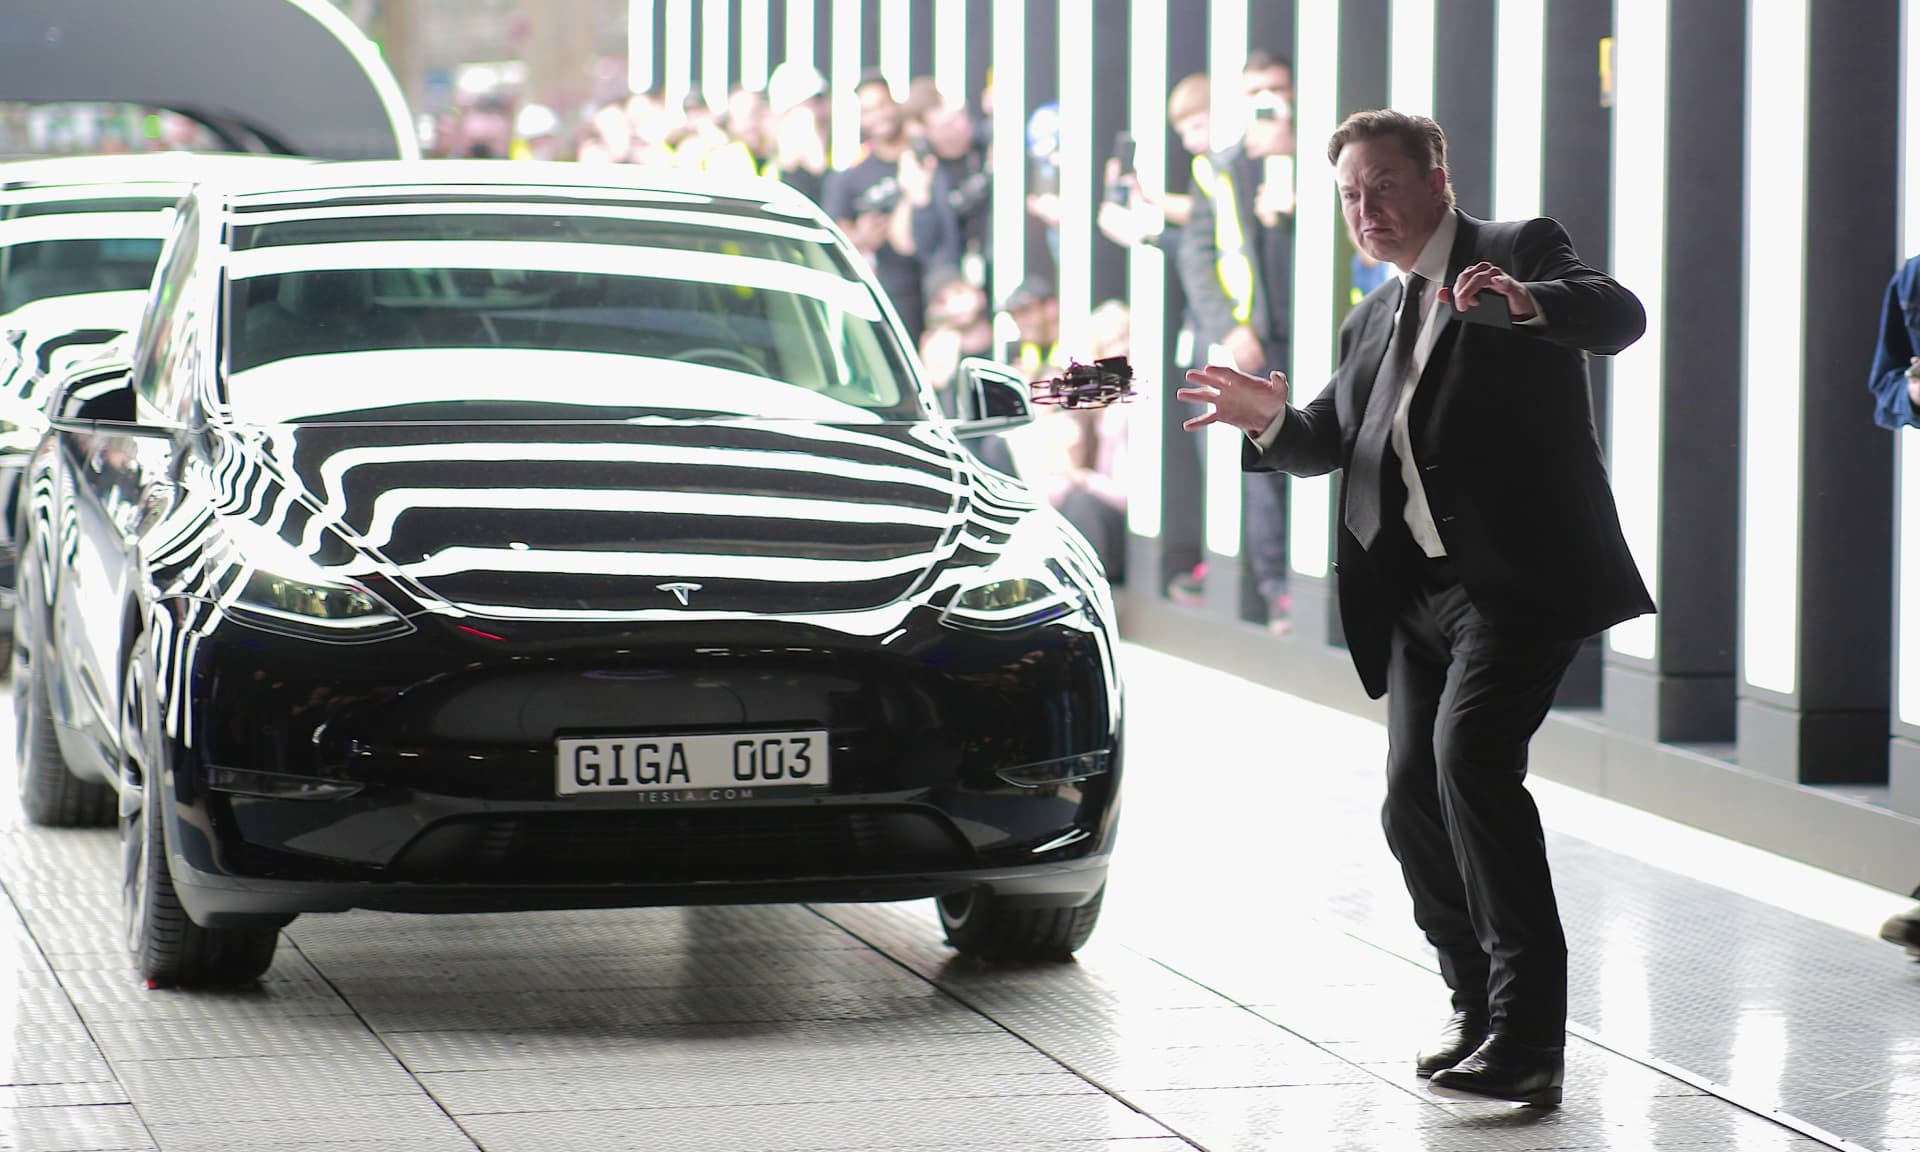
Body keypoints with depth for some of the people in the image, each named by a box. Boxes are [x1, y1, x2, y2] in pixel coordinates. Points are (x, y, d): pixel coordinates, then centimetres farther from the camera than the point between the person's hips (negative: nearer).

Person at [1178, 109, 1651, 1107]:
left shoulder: (1520, 252, 0)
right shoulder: (1373, 322, 23)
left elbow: (1619, 317, -16)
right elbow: (1335, 441, 23)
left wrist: (1527, 303, -36)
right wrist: (1272, 422, 1)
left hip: (1517, 576, -8)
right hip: (1419, 594, 8)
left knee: (1469, 753, -24)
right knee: (1412, 803, 4)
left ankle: (1528, 1037, -24)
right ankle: (1479, 1006, 26)